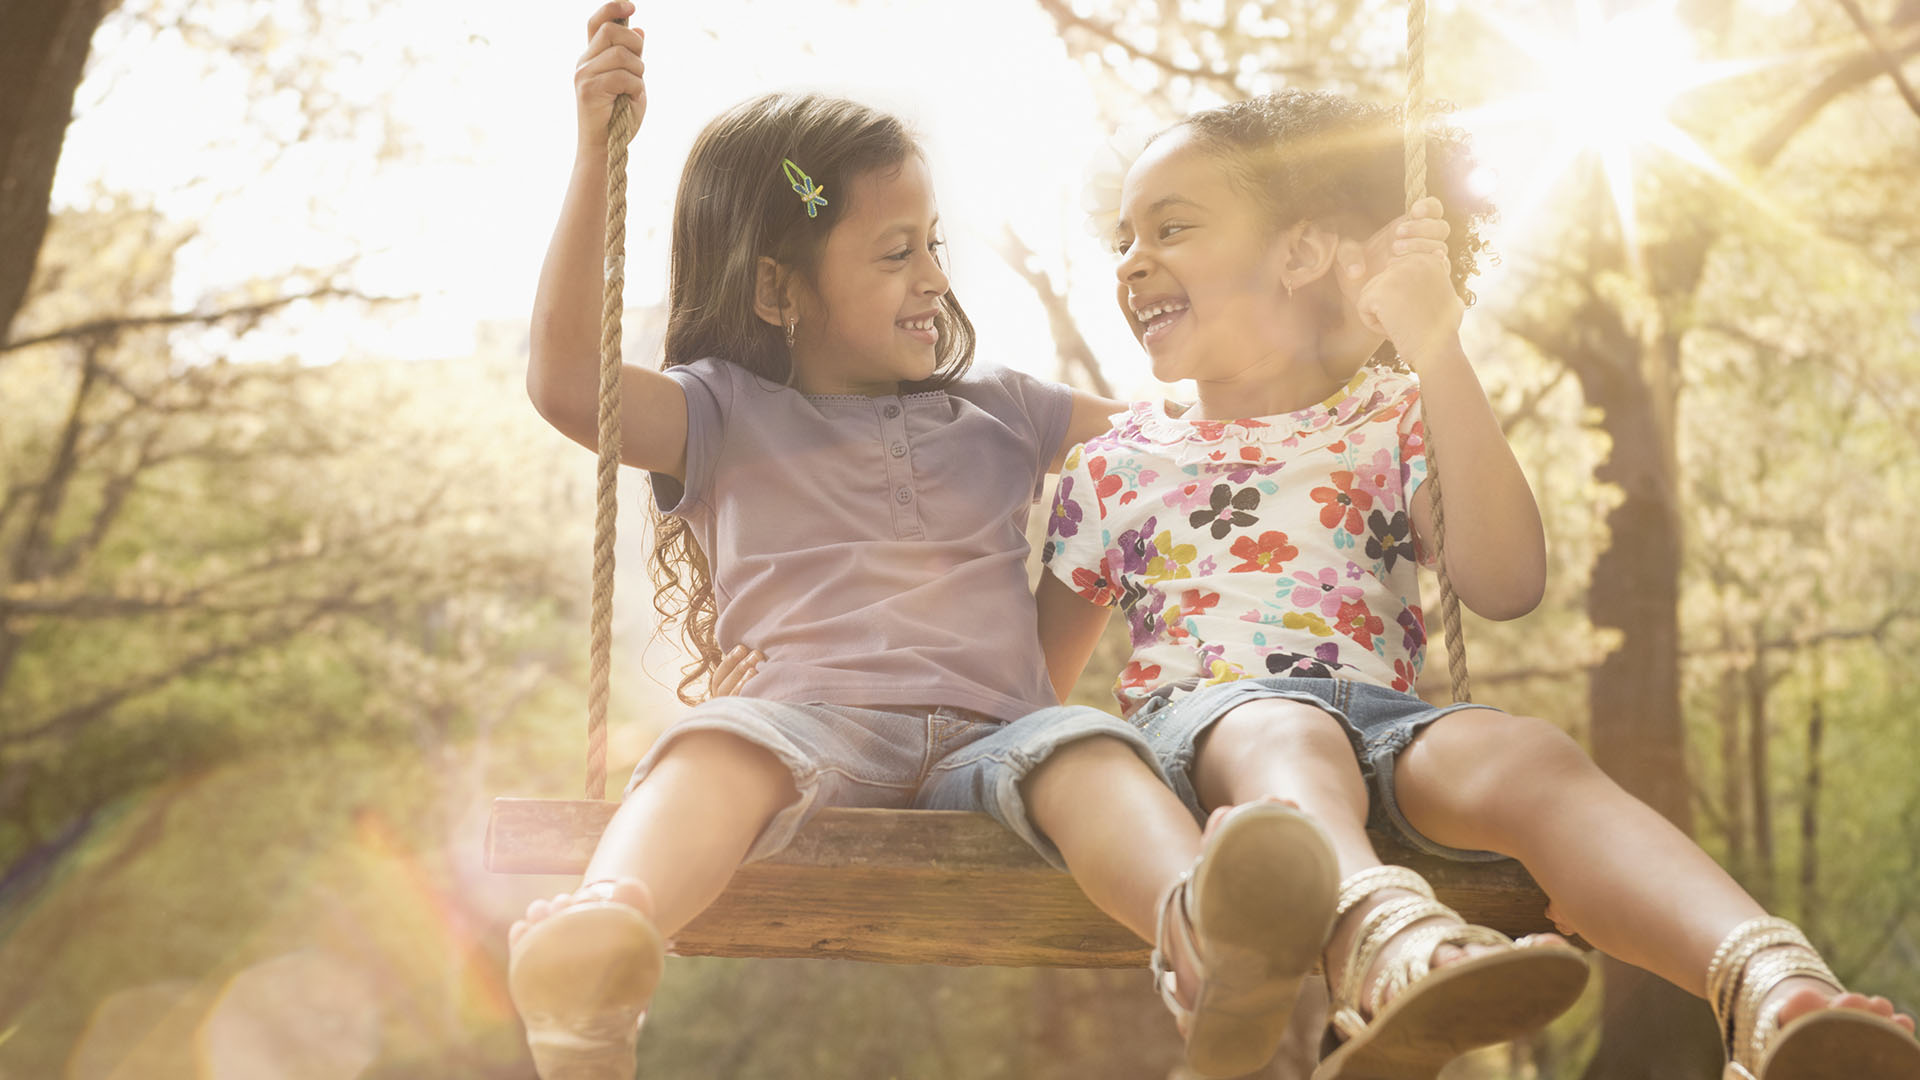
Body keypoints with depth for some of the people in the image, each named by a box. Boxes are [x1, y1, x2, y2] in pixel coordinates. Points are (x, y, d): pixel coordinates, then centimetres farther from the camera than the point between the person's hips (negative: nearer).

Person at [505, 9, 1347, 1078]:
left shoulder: (998, 411, 30)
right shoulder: (729, 418, 16)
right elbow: (568, 381, -2)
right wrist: (598, 158, -7)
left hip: (990, 739, 2)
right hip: (812, 727, -2)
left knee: (1088, 750, -33)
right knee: (723, 740, -38)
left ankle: (1202, 935, -66)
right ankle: (605, 928, -68)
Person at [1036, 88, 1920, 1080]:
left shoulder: (1394, 422, 18)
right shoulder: (1113, 467, 23)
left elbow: (1505, 588, -1)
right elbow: (1036, 680, 25)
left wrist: (1436, 353, -4)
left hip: (1377, 712, 1)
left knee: (1528, 755, -33)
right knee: (1286, 734, -39)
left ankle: (1774, 996, -54)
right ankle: (1395, 952, -72)